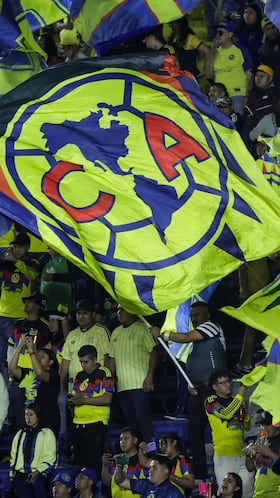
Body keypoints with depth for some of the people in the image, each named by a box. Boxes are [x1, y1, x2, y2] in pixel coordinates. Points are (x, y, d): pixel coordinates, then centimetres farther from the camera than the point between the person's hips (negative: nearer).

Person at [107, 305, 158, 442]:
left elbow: (153, 351, -9)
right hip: (122, 386, 7)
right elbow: (112, 359, 21)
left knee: (142, 418, -9)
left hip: (140, 384, -7)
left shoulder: (142, 328, -3)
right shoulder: (116, 333, 18)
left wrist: (149, 377, -16)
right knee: (129, 420, 7)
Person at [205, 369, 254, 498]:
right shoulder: (211, 401, 0)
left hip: (242, 453, 6)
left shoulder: (235, 401, 19)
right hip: (224, 454, -6)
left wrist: (246, 416, 2)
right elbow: (226, 413, -18)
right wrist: (240, 395, -9)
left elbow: (247, 427, 23)